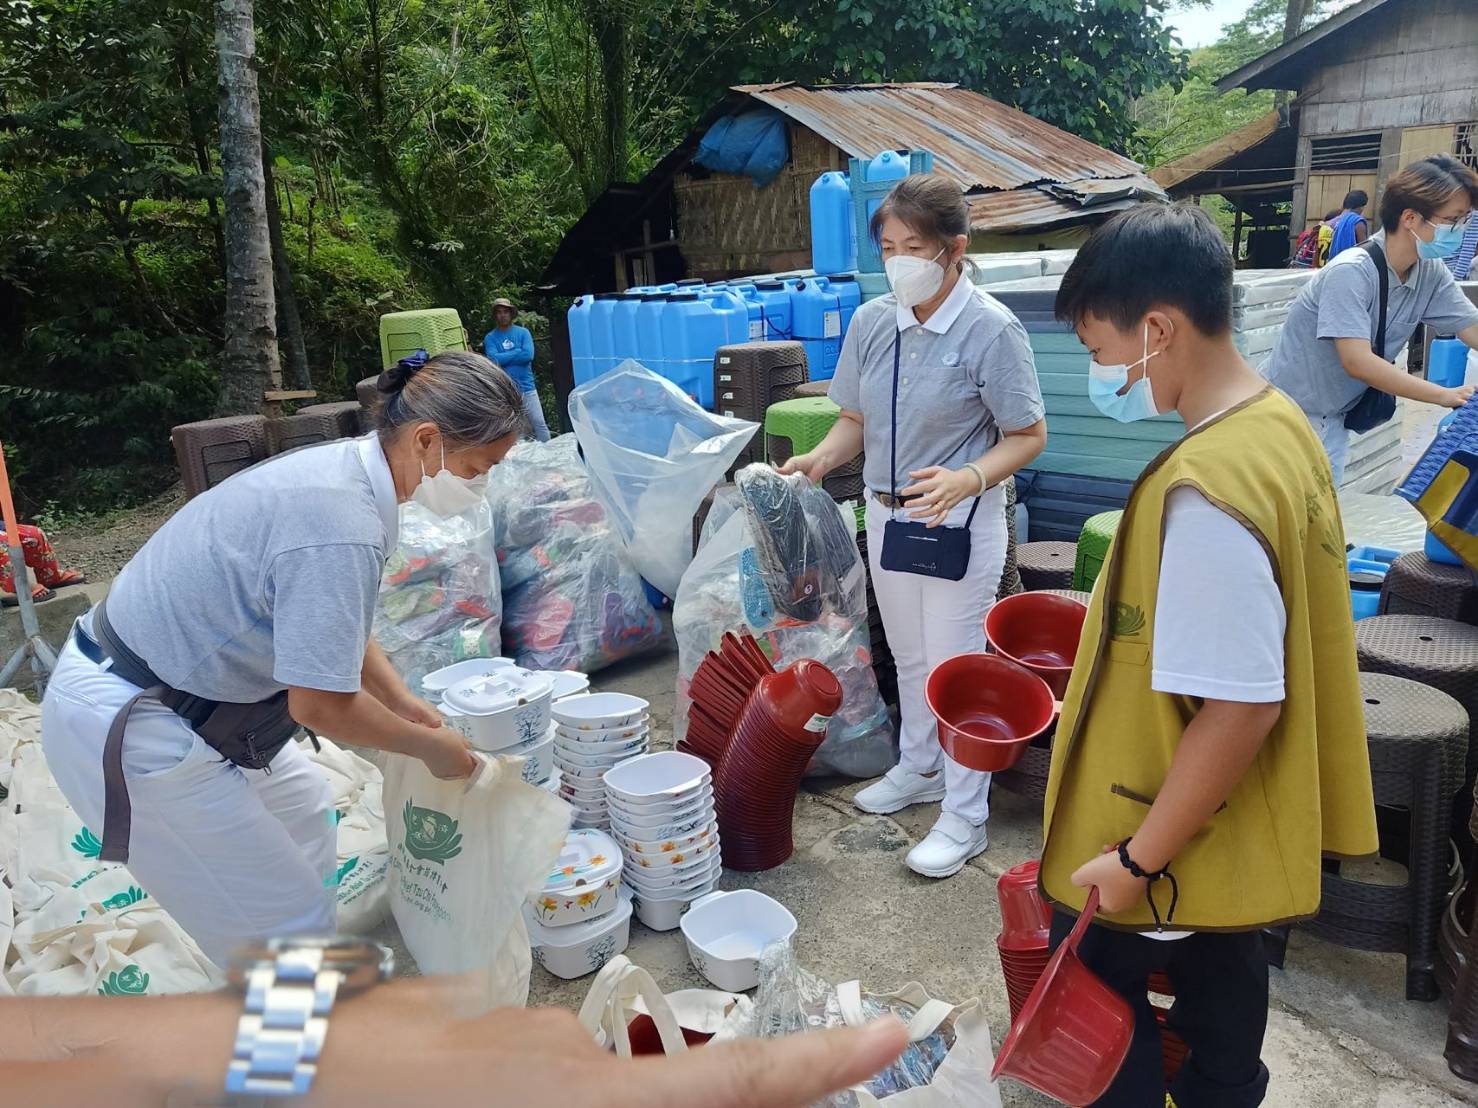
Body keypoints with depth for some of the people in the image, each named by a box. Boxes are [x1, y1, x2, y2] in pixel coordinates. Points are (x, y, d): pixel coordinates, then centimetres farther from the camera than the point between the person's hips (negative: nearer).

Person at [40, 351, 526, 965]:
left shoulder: (344, 466, -1)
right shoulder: (343, 525, -31)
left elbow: (325, 622, 13)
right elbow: (321, 705, -25)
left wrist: (404, 702, 10)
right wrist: (430, 746, -10)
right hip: (129, 733, -10)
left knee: (302, 806, 27)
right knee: (287, 924, -1)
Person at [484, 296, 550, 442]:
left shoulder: (523, 332, 4)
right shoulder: (490, 337, 2)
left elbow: (528, 355, -11)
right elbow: (493, 359, -14)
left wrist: (504, 358, -8)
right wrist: (517, 353, -9)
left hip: (527, 387, 0)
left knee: (539, 423, -1)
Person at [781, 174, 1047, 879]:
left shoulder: (991, 330, -16)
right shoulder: (871, 322, -1)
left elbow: (1028, 436, -14)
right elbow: (855, 418, 7)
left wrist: (968, 479, -31)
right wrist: (819, 459, -12)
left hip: (959, 522, -6)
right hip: (885, 512, 6)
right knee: (909, 654, 21)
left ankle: (965, 816, 19)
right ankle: (919, 769, 43)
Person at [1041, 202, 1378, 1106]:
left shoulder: (1205, 492, -31)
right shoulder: (1281, 424, -2)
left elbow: (1238, 708, -29)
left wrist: (1137, 859, -20)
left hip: (1170, 845, -8)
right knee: (1219, 979, 26)